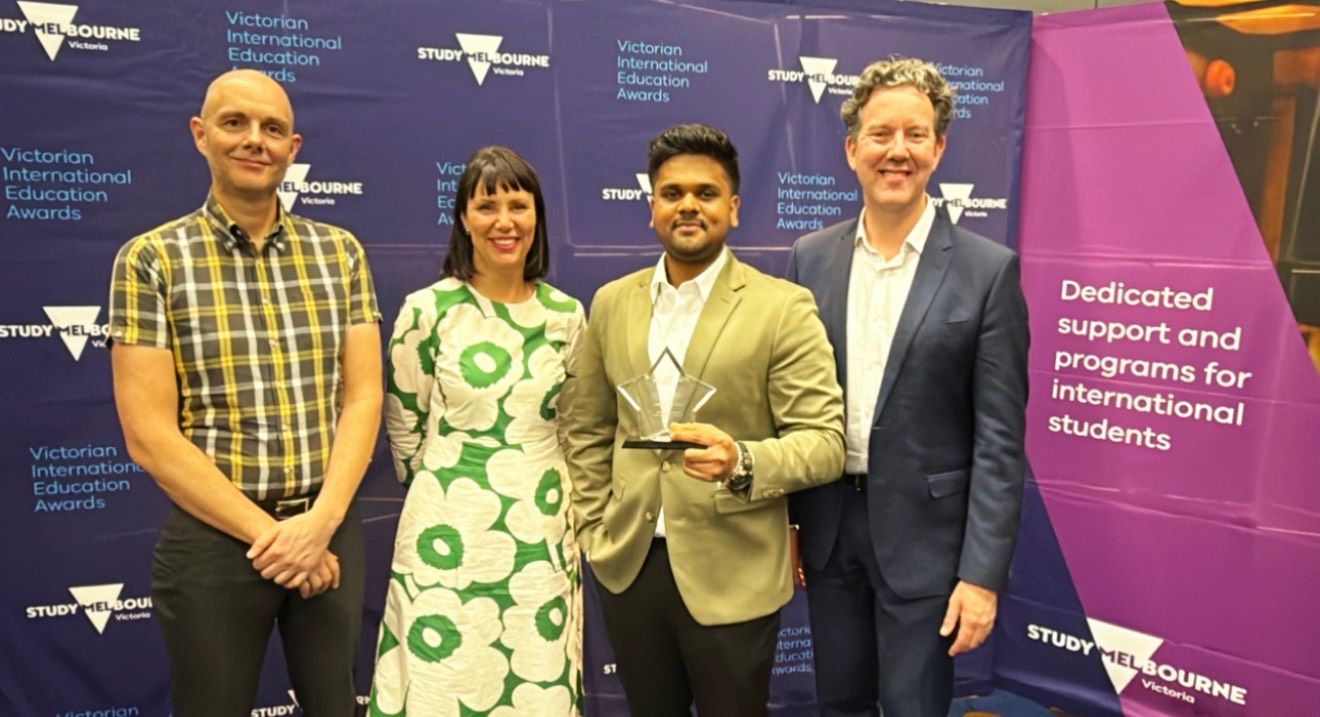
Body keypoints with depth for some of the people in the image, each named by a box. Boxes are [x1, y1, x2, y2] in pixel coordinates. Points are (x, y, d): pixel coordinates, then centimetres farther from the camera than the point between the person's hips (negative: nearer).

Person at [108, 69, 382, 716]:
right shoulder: (152, 260, -4)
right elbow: (149, 435, -9)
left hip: (332, 529, 3)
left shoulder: (340, 252, 3)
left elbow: (362, 399, 0)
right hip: (212, 538, -2)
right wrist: (266, 533, -13)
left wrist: (320, 522, -12)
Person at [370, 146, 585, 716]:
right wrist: (447, 488, 9)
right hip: (451, 533, -2)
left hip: (543, 536, 3)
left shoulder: (566, 315, 2)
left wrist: (542, 493, 14)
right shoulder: (427, 310, -7)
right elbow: (404, 429, 2)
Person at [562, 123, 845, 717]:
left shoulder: (782, 308, -10)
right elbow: (586, 429, 11)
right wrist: (593, 528, 5)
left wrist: (741, 462, -29)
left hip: (731, 576, -3)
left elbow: (825, 442, -13)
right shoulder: (612, 302, 4)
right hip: (627, 565, 4)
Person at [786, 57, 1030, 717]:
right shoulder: (811, 257, 1)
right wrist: (783, 520, 5)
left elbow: (998, 437, -10)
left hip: (924, 534, -3)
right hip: (827, 526, 4)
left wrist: (983, 573, -12)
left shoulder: (987, 270, -9)